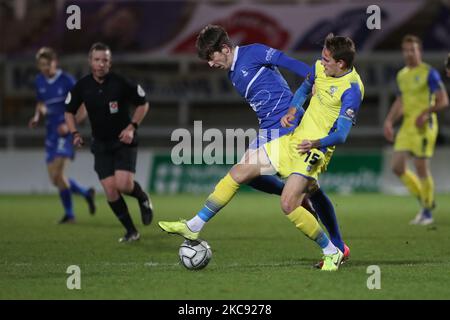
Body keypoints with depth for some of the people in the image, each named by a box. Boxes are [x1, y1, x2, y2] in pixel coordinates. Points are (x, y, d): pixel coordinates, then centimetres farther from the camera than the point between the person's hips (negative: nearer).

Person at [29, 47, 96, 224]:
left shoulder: (67, 80, -10)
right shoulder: (39, 81, 9)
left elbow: (83, 109, -8)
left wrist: (69, 125, -19)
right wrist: (37, 117, 5)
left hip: (65, 132, -7)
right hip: (51, 133, 7)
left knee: (57, 175, -18)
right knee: (55, 179, 5)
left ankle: (69, 213, -3)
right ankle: (86, 193, 28)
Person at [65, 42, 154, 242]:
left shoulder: (121, 83, -14)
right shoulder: (82, 86, -5)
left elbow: (143, 104, -1)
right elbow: (69, 111, 11)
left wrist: (132, 127, -11)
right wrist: (75, 134, -3)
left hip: (124, 141, -3)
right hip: (101, 144, 3)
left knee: (124, 184, -20)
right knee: (110, 190, -6)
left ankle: (143, 199, 16)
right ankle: (131, 231, 8)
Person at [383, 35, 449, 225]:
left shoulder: (429, 73, -7)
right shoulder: (401, 75, 15)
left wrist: (426, 112, -24)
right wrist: (389, 121, 13)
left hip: (424, 126, -7)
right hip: (407, 125, 7)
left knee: (421, 168, -7)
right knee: (397, 167, -1)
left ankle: (427, 213, 6)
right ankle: (424, 201, 16)